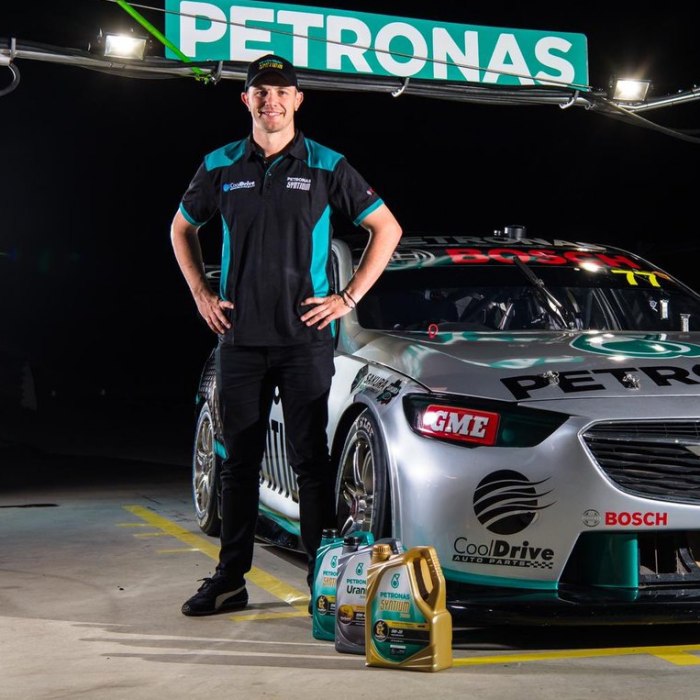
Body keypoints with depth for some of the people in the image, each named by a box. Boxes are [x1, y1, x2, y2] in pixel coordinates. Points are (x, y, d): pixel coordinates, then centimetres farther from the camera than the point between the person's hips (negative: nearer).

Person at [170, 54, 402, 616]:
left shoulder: (326, 166, 1)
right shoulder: (221, 167, 8)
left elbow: (387, 228, 5)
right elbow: (182, 229, 22)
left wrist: (348, 298, -2)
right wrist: (201, 294, 10)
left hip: (305, 338, -2)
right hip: (239, 338, 3)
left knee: (311, 459, -1)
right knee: (239, 460, 7)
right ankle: (230, 580, 15)